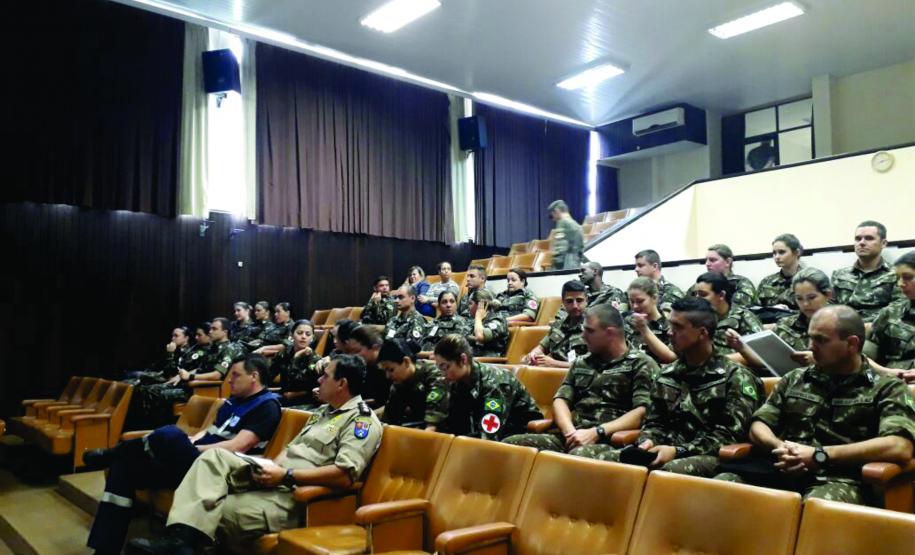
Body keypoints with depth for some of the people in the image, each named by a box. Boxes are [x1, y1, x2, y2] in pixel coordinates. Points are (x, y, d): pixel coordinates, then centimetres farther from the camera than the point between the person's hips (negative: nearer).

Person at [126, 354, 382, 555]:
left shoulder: (363, 420, -13)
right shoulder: (325, 410, 20)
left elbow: (345, 475, -25)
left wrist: (286, 475, -22)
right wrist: (269, 467, 0)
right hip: (276, 482, 9)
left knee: (220, 512, -21)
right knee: (215, 456, -12)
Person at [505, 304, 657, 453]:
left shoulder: (641, 364, 4)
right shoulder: (581, 363, 23)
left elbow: (642, 413, -8)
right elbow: (561, 399, 14)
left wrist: (596, 432, -15)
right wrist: (570, 432, -6)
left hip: (608, 442, -5)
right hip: (572, 438, 6)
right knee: (510, 444, -19)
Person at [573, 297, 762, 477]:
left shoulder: (736, 377, 1)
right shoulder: (665, 375, 17)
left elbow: (730, 434, -7)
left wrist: (678, 451, -17)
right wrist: (647, 441, -4)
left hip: (707, 457, -4)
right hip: (664, 453, 5)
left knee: (673, 470, -43)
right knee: (584, 454, -18)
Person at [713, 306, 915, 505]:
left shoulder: (887, 388, 8)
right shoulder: (795, 379, 21)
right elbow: (758, 426, 19)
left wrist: (820, 455, -12)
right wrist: (780, 447, -6)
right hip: (782, 471, 4)